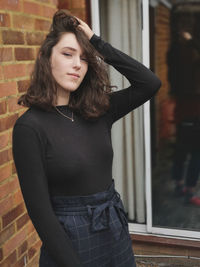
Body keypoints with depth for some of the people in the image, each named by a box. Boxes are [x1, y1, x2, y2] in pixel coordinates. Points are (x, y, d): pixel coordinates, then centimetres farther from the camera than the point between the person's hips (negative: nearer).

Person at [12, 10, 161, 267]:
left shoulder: (96, 111, -1)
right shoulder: (30, 127, -16)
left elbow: (150, 83, -7)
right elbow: (39, 208, -16)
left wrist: (97, 43, -9)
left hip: (116, 232, 6)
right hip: (68, 239, -5)